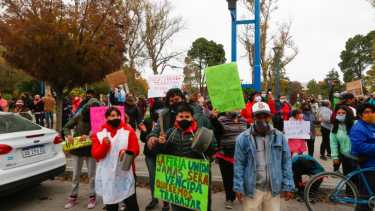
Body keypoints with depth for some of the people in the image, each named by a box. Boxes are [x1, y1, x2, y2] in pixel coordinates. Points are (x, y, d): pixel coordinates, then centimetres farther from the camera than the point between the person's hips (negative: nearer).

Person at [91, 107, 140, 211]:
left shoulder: (128, 130, -1)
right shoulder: (99, 133, 2)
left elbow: (136, 149, -2)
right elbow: (95, 154, -3)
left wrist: (127, 152, -23)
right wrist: (104, 145, -21)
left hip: (126, 172, -1)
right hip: (108, 174, 2)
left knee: (131, 202, 3)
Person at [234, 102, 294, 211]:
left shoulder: (279, 137, 0)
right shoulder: (243, 138, -7)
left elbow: (286, 162, 4)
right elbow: (239, 165, -4)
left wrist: (288, 186, 1)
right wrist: (238, 188, -6)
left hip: (273, 189, 2)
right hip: (252, 189, -2)